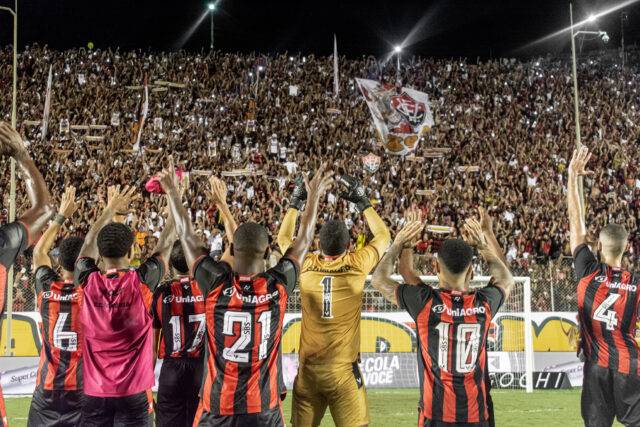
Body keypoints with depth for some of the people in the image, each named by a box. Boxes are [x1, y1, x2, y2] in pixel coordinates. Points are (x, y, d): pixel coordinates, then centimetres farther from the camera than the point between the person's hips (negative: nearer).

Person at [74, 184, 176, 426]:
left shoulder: (88, 282, -4)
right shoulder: (141, 282, -8)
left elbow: (90, 244, 17)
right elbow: (165, 245, 8)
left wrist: (111, 210, 31)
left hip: (95, 392, 2)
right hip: (133, 392, -2)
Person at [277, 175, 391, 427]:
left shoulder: (306, 266, -1)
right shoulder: (356, 266, -5)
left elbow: (284, 238, 21)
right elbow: (383, 236, 14)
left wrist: (295, 203, 28)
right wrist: (362, 202, 22)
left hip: (308, 370, 2)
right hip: (343, 371, -2)